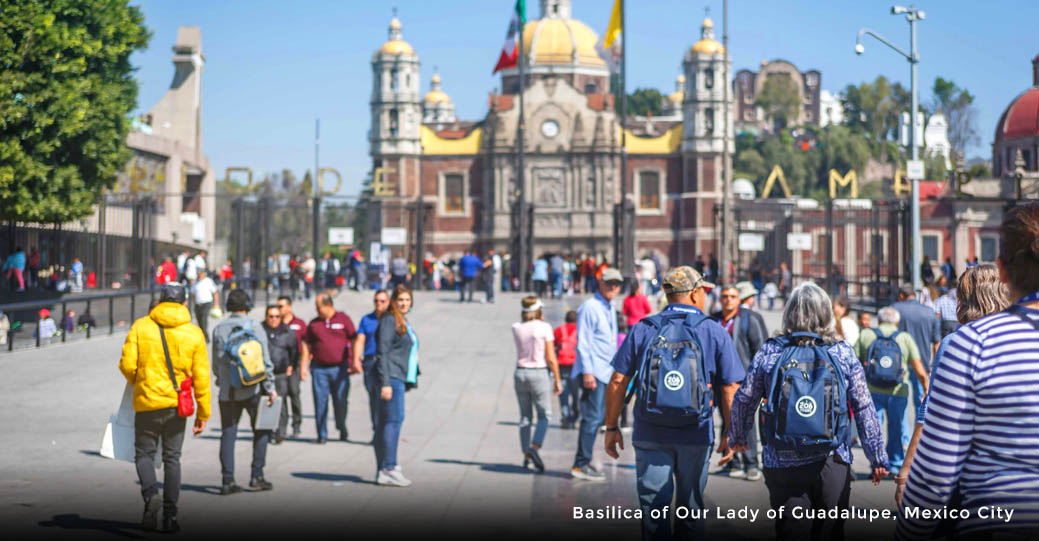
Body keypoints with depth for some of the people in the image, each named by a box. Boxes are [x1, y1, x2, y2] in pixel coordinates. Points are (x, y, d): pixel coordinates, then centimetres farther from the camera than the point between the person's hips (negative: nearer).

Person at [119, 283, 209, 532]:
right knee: (172, 458, 11)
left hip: (147, 402, -1)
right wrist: (203, 413, 7)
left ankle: (150, 494, -15)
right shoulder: (193, 333, 1)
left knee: (144, 454, 12)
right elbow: (201, 376, 0)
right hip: (177, 405, 2)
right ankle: (170, 514, 9)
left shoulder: (140, 327, -3)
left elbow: (127, 364, -8)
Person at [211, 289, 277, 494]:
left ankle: (227, 480, 0)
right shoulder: (254, 327, -5)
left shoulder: (218, 329, 6)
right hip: (252, 389, -3)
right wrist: (271, 388, -4)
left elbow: (216, 363, 11)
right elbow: (265, 360, -8)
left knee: (228, 433, 6)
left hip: (227, 391, 3)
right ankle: (256, 475, 3)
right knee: (261, 430, 10)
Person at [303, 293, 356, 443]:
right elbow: (307, 345, 14)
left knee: (340, 401, 0)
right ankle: (322, 434, 3)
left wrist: (353, 363, -2)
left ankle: (342, 429, 24)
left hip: (340, 368, -2)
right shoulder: (313, 323, 10)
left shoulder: (344, 319, 4)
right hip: (319, 368, 2)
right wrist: (304, 366, 7)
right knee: (320, 402, -3)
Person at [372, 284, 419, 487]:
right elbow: (382, 352, -14)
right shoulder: (389, 320, -8)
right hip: (391, 377, -9)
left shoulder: (404, 323, 20)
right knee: (394, 419, -14)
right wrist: (385, 383, -20)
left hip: (399, 378, 9)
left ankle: (383, 471, 10)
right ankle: (389, 469, -17)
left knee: (384, 423, 9)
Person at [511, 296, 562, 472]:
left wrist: (535, 320, 15)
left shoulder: (516, 328, 1)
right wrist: (557, 380, -2)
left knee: (525, 416, 13)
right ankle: (534, 447, -16)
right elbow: (551, 358, -10)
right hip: (540, 374, -4)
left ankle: (526, 456, 13)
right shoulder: (544, 328, -10)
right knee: (544, 415, 5)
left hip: (520, 373, 4)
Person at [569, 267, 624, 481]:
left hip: (606, 373, 9)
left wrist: (616, 372, 24)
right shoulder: (590, 307, -10)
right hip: (593, 373, -9)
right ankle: (581, 465, -5)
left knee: (597, 417, 10)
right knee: (592, 418, -9)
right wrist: (587, 372, -20)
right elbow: (583, 341, -15)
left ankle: (584, 462, 17)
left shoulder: (610, 309, 17)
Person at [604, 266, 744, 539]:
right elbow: (730, 389, -2)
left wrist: (612, 427, 8)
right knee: (690, 509, 13)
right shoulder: (715, 333, 0)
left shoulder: (643, 330, 2)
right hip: (696, 437, 0)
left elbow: (617, 381, 0)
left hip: (650, 436, 0)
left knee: (653, 509, 2)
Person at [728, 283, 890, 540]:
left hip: (781, 465, 0)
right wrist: (878, 459, 7)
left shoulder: (769, 352, -2)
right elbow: (865, 410, -1)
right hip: (832, 463, 0)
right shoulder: (843, 353, -2)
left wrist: (737, 439, 22)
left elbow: (744, 400, 5)